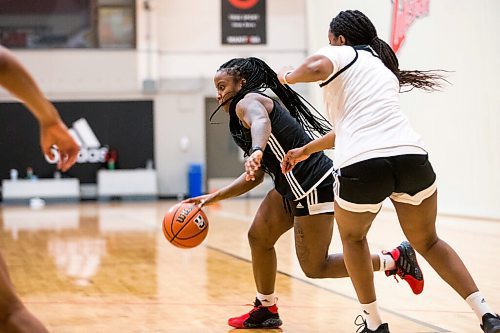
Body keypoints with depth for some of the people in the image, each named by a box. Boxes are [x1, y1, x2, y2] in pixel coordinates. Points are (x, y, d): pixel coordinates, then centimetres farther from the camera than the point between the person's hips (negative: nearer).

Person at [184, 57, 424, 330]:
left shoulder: (247, 102, -11)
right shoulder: (244, 116, 19)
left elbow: (261, 121, -39)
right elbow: (255, 176, 22)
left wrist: (256, 152, -60)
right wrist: (213, 198, 18)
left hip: (314, 186, -10)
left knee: (315, 268, -3)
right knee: (259, 237, 14)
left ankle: (396, 259, 4)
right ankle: (266, 310, 26)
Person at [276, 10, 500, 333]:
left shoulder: (340, 54, 13)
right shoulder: (386, 70, 33)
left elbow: (316, 68, -12)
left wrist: (288, 75, 10)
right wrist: (307, 149, 48)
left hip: (362, 166, -5)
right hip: (412, 157, 5)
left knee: (353, 236, 26)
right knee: (428, 242, 26)